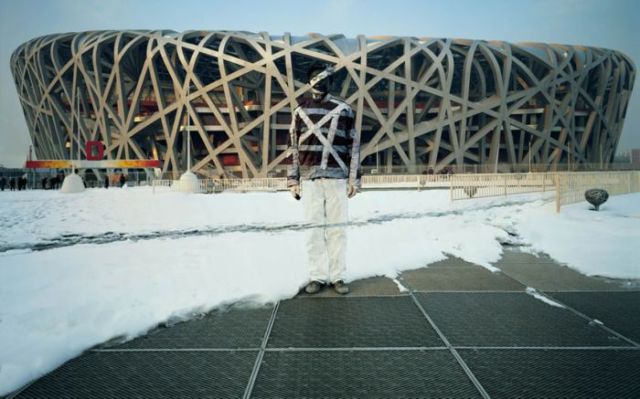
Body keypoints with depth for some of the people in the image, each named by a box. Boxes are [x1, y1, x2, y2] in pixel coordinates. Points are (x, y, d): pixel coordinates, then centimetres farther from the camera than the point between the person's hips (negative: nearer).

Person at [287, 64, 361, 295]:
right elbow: (293, 147, 11)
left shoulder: (344, 110, 6)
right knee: (314, 229, 3)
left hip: (337, 178, -1)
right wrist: (292, 180, 6)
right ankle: (317, 277, 12)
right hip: (310, 179, 1)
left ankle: (337, 277, 11)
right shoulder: (300, 111, 10)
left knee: (337, 228, 2)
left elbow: (354, 145, 6)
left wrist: (354, 178, 0)